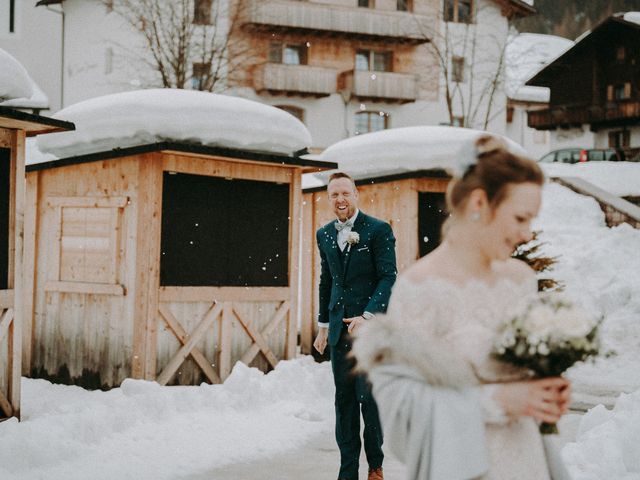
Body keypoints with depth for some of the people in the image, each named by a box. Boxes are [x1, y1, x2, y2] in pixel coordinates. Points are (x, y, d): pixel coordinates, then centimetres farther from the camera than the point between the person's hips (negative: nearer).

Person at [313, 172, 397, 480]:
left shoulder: (378, 230, -6)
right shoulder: (324, 235, 11)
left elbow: (389, 277, -11)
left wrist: (368, 316, -21)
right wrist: (323, 325, 20)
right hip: (341, 327, 5)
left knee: (370, 397, -4)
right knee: (344, 400, 6)